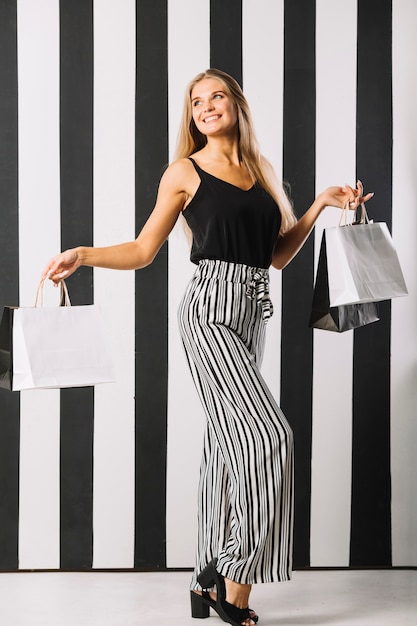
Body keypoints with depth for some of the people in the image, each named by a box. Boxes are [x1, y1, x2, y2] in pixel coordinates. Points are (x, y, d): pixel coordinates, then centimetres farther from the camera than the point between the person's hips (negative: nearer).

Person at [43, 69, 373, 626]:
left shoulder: (262, 172, 17)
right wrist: (82, 256, -8)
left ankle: (211, 581, 14)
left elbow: (278, 255, 19)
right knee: (268, 435, -16)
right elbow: (143, 251, 4)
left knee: (228, 444, 7)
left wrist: (320, 206, 13)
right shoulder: (185, 172, 3)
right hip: (211, 307, -6)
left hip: (252, 314, 6)